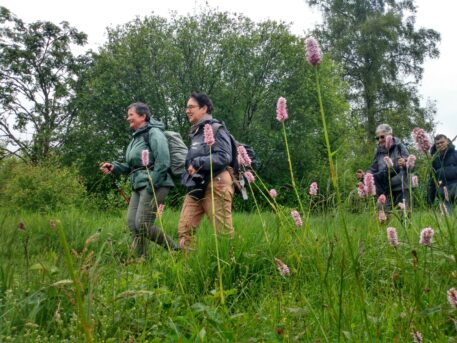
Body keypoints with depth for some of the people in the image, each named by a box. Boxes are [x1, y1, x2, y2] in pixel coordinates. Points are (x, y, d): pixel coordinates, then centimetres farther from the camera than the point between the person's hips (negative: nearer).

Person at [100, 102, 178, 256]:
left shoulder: (153, 133, -8)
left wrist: (151, 186, -19)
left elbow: (163, 162, -18)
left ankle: (176, 250, 2)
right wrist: (113, 167, 7)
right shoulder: (136, 137, 20)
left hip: (154, 185, -9)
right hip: (138, 186, 9)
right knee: (132, 223, 2)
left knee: (142, 225, -13)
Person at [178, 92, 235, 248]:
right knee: (184, 229, 2)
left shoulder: (216, 129, -5)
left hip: (215, 186, -8)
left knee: (223, 231, -4)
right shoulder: (196, 133, 21)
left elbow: (224, 157, -17)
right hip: (195, 188, 8)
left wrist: (197, 163, -16)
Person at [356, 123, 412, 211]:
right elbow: (373, 169, 14)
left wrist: (405, 164, -29)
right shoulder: (379, 152, 9)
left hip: (401, 189, -3)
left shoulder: (399, 146, -1)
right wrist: (365, 175, -5)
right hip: (386, 191, 3)